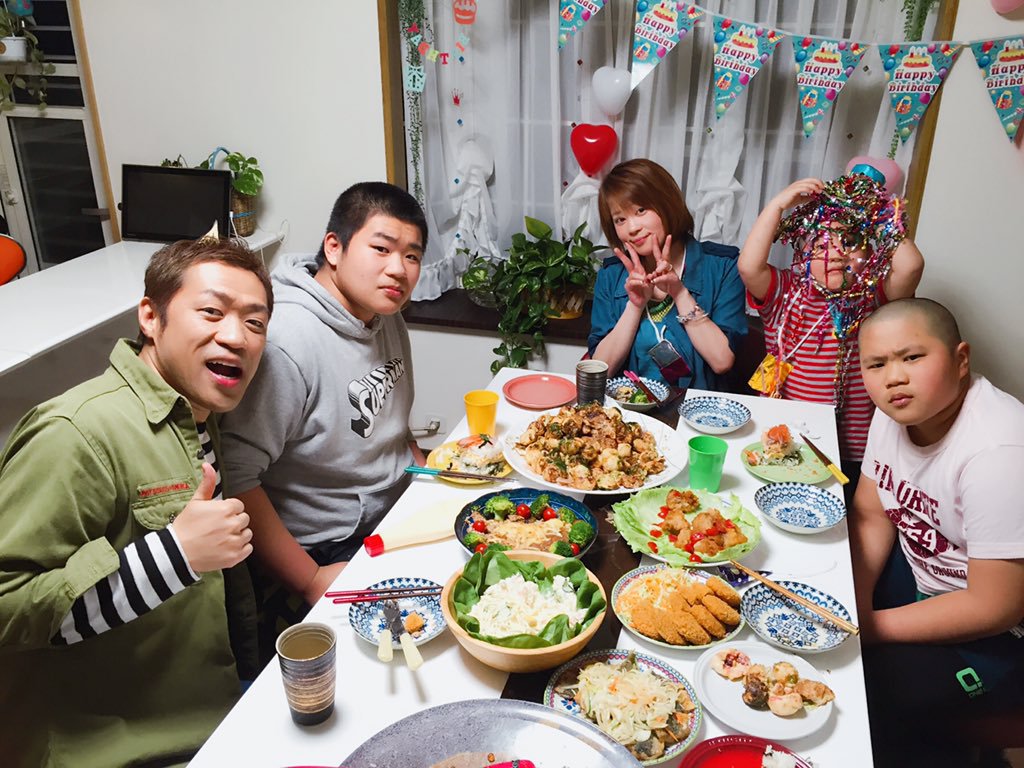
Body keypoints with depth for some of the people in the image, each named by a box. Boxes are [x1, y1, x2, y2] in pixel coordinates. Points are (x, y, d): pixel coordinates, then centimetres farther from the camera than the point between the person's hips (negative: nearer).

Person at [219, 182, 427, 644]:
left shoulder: (387, 320, 4)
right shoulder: (287, 340, -25)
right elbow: (234, 476, -27)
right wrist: (310, 580, -22)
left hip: (398, 519, 9)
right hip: (326, 553, -9)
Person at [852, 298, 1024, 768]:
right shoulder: (898, 411, -8)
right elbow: (872, 514, 4)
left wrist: (871, 626, -20)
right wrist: (856, 602, -11)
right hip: (923, 572, 8)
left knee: (873, 700, -20)